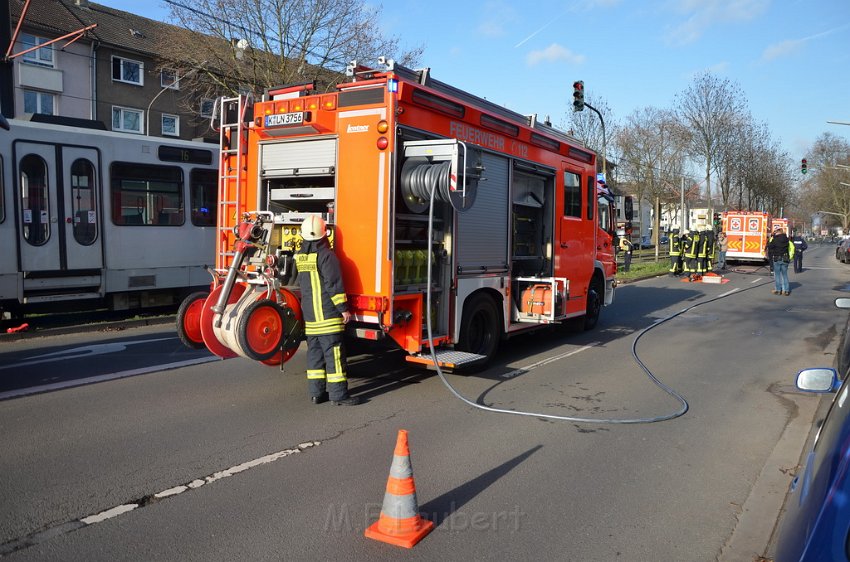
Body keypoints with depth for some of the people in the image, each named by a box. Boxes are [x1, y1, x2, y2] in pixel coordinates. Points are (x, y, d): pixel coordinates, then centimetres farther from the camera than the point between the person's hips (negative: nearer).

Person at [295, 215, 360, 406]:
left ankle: (316, 392, 15)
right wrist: (343, 309, -12)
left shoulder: (299, 256, 9)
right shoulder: (326, 255, -14)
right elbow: (334, 285, -17)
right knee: (334, 353, -4)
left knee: (314, 352, 12)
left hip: (309, 315, 7)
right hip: (327, 313, -7)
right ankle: (338, 395, -3)